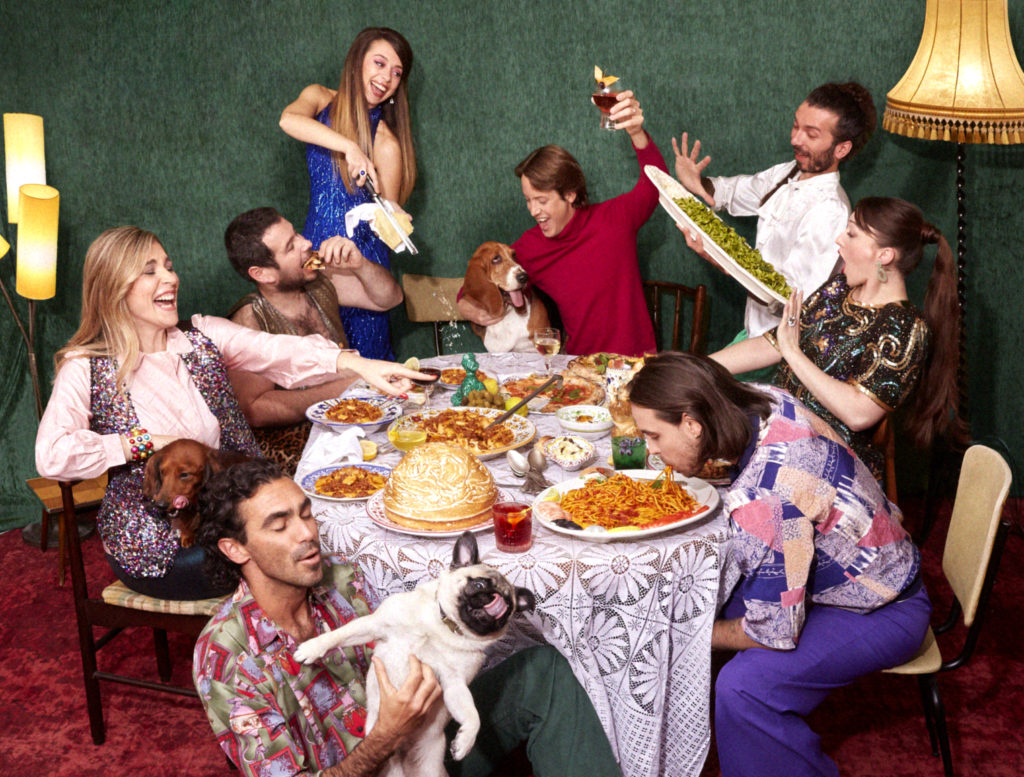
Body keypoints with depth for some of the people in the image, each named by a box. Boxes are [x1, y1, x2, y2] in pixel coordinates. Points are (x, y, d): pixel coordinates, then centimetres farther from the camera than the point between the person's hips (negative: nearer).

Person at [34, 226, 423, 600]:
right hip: (158, 545, -5)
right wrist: (149, 443, -18)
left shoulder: (205, 335, 6)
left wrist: (357, 364, -29)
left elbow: (282, 353, -12)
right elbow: (51, 455, -18)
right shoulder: (85, 369, -4)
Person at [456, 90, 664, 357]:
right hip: (580, 364, 4)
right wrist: (469, 307, -10)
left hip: (635, 363, -3)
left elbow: (654, 183, -23)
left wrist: (637, 133, -40)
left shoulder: (613, 219, -5)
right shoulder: (529, 247, 2)